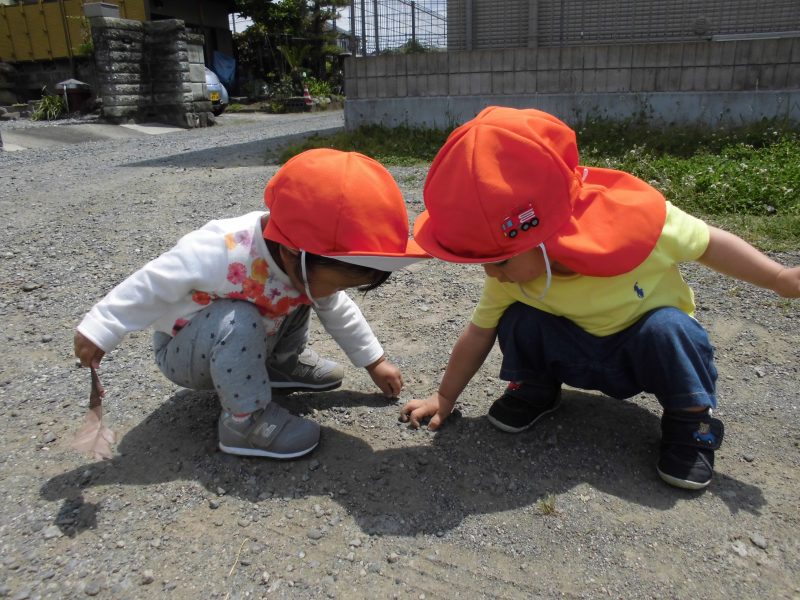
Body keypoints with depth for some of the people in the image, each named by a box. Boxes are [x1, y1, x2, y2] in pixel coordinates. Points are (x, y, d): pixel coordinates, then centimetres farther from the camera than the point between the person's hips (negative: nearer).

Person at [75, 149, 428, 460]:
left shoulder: (305, 264, -18)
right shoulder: (218, 254, -40)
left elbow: (339, 311, 0)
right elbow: (149, 287, -26)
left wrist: (374, 362, 4)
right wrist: (98, 331, -17)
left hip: (244, 344, 6)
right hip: (183, 352, -6)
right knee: (239, 323, -36)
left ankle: (285, 363, 12)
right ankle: (245, 420, -19)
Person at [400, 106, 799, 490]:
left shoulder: (632, 219, -34)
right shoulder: (509, 274, -24)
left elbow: (709, 244, -15)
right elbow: (479, 331, -11)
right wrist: (445, 398, -6)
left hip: (648, 350, -1)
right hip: (579, 354, 2)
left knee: (668, 327, -34)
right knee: (518, 322, -24)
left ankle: (692, 421, -7)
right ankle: (532, 389, 5)